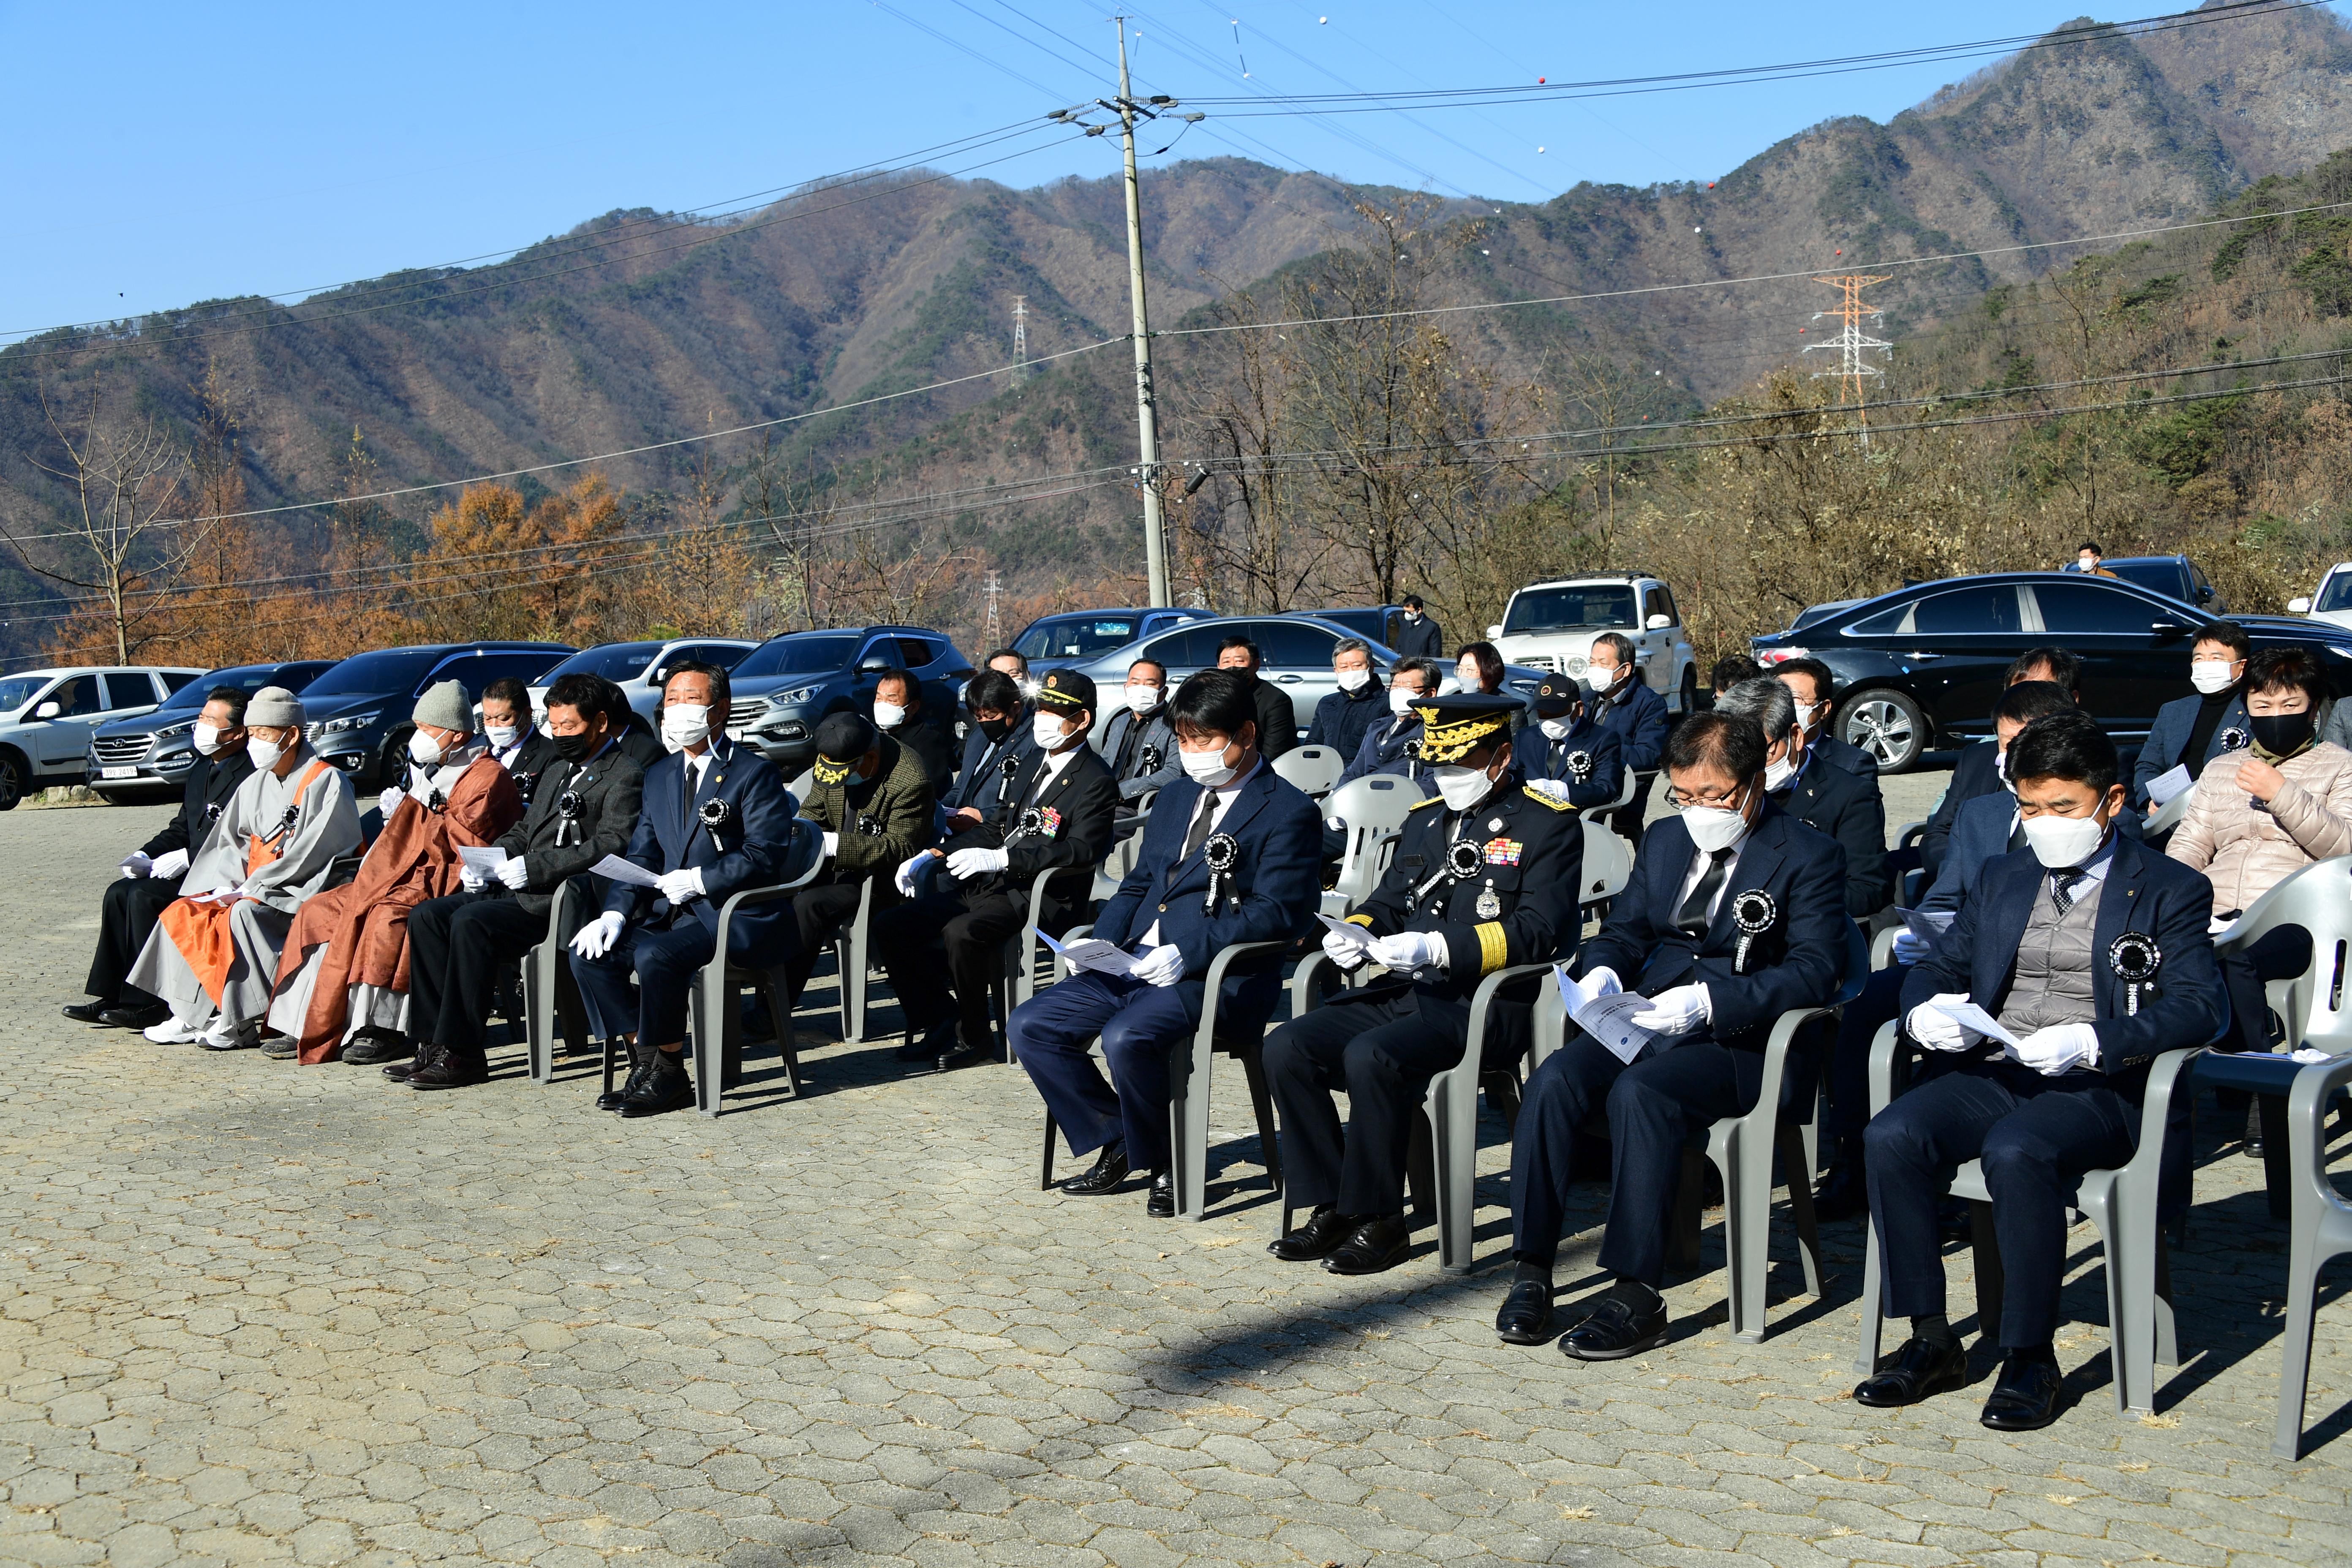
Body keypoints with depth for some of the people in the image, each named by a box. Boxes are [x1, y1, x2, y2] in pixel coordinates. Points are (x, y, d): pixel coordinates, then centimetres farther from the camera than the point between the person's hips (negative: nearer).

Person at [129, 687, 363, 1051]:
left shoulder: (326, 782, -9)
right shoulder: (256, 785, 14)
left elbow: (310, 854, -17)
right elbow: (231, 842, 16)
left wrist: (252, 886, -17)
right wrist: (227, 884, -4)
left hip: (301, 893, -8)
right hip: (255, 891, 8)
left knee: (244, 914, -33)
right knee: (181, 913, -8)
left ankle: (239, 1023, -26)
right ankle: (190, 1016, -9)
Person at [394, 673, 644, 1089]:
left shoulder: (625, 776, -4)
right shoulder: (558, 771, 26)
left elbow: (611, 846, -18)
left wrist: (530, 867, -22)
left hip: (565, 900, -9)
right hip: (520, 890, 9)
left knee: (471, 922, -30)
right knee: (427, 916, -8)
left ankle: (462, 1053, -24)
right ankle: (432, 1045, -9)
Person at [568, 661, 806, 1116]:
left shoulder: (754, 773, -5)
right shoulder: (660, 776, 17)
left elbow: (764, 855, -15)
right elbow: (640, 857, 12)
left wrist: (697, 880, -20)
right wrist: (615, 913, -5)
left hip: (737, 918, -7)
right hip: (672, 913, 7)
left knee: (655, 956, -31)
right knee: (589, 953, -12)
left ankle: (669, 1074, -13)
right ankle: (647, 1062, -5)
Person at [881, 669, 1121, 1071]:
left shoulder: (1096, 782, -9)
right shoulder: (1034, 762, 19)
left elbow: (1082, 849, -23)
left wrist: (1002, 859, -32)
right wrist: (934, 856, 11)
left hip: (1041, 895, -9)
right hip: (988, 885, 9)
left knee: (961, 932, -35)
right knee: (890, 926, -3)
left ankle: (973, 1036, -14)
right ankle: (939, 1018, 10)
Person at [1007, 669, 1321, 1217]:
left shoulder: (1288, 811, -5)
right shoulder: (1175, 798, 20)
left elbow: (1278, 912, -14)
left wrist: (1187, 953, -22)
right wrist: (1101, 941, 3)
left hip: (1217, 976, -8)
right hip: (1133, 964, 8)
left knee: (1127, 1039, -33)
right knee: (1029, 1027, -4)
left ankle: (1166, 1164, -8)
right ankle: (1117, 1141, 9)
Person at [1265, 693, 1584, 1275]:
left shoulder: (1549, 824, -2)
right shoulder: (1426, 818, 20)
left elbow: (1537, 932, -13)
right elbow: (1389, 900, 25)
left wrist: (1439, 948, -24)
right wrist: (1356, 932, 0)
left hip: (1489, 1005, -8)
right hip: (1406, 993, 8)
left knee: (1371, 1057, -33)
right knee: (1286, 1049, -12)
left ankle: (1380, 1221, -17)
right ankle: (1333, 1209, -3)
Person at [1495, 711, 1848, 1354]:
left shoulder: (1811, 856, -2)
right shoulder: (1667, 838, 18)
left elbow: (1814, 969, -13)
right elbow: (1624, 929, 22)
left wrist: (1709, 1002, -25)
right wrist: (1602, 970, -4)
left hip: (1742, 1040, -6)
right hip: (1644, 1024, 6)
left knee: (1639, 1091, -34)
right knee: (1555, 1079, -23)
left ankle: (1637, 1295, -29)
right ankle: (1532, 1271, -18)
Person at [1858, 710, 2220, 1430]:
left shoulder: (2170, 889, 5)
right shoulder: (2004, 879, 22)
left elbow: (2199, 1004, -8)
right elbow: (1937, 967, 22)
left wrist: (2091, 1042, -24)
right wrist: (1926, 1012, -5)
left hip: (2098, 1089, -5)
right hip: (1991, 1074, 5)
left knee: (2015, 1152, -36)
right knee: (1891, 1136, -24)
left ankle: (2030, 1357, -21)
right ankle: (1930, 1340, -14)